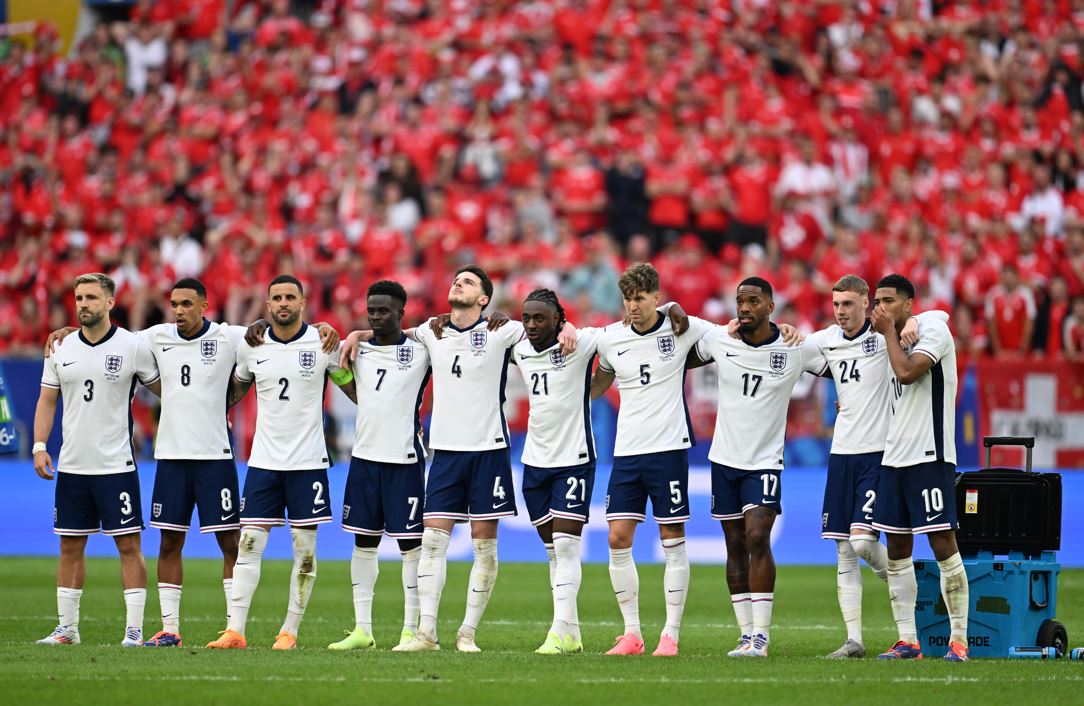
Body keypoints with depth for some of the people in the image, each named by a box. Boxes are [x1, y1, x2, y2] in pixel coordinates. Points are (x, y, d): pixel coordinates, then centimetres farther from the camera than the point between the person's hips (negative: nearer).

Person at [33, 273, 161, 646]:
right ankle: (67, 627, 16)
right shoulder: (61, 349, 6)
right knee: (70, 546, 8)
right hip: (71, 465, 4)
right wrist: (39, 446, 1)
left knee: (128, 545, -5)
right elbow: (47, 400, 11)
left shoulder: (133, 346, -4)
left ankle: (134, 629, -2)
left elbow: (166, 390, 4)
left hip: (116, 465, -4)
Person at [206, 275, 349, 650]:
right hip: (263, 460, 2)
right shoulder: (251, 346, 4)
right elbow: (235, 390, 21)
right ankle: (234, 630, -7)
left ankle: (290, 631, 9)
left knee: (305, 550, 1)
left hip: (308, 461, -2)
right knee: (248, 545, -5)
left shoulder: (322, 343, -3)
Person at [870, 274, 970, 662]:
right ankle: (907, 640, 9)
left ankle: (959, 638, -3)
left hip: (929, 455, -9)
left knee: (943, 544, -7)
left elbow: (907, 372, -22)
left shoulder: (933, 331, -8)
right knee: (897, 549, 6)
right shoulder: (896, 342, 16)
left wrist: (889, 331, -11)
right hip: (894, 456, 9)